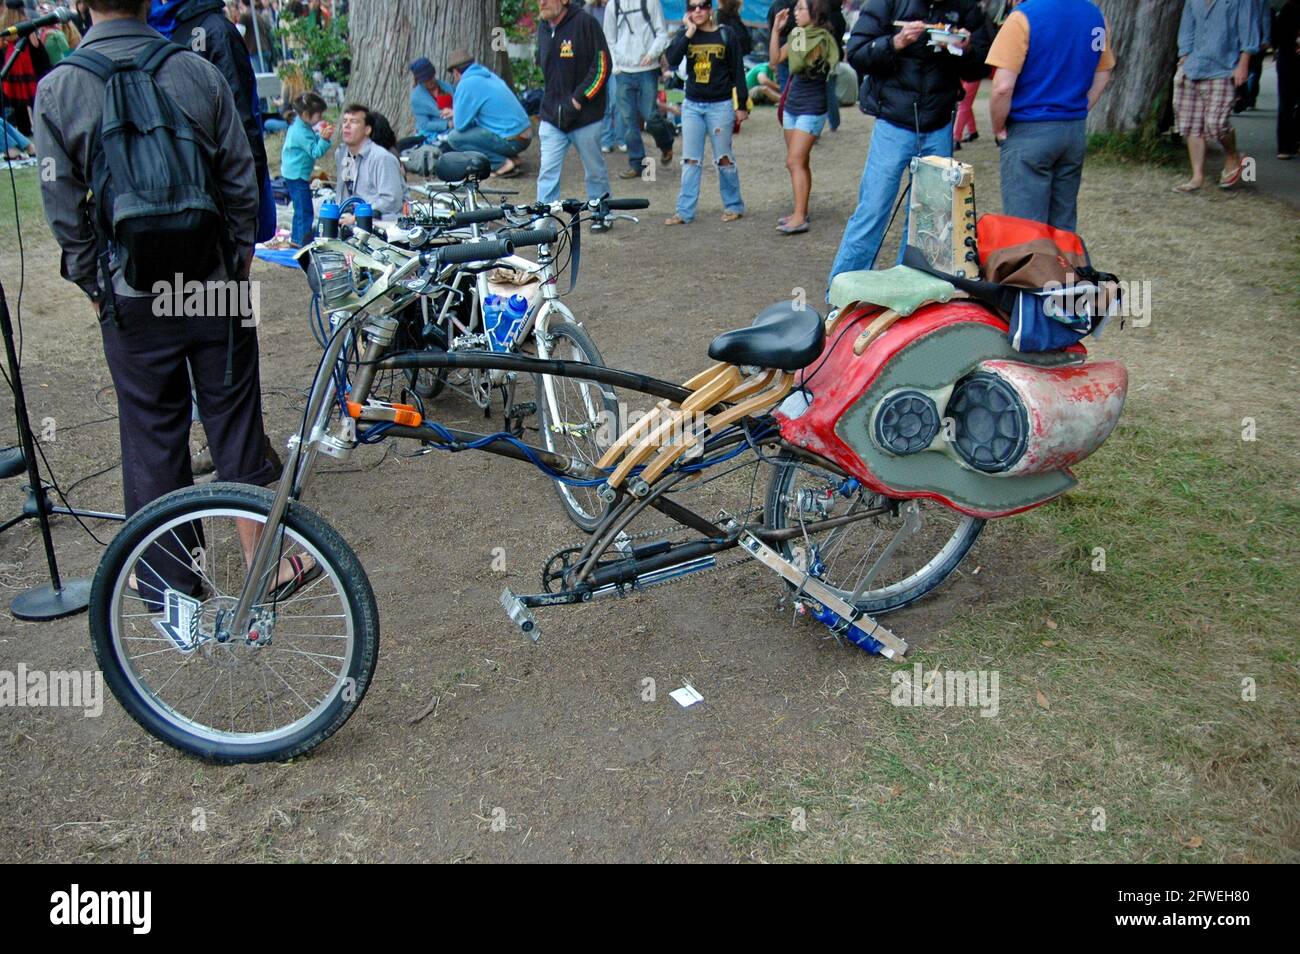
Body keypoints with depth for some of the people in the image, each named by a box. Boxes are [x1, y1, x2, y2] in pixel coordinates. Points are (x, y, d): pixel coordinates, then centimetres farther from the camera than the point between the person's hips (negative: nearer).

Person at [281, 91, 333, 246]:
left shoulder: (300, 126, 9)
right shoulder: (301, 132, -23)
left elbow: (312, 142, 20)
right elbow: (315, 152, -25)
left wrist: (320, 135, 6)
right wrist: (324, 139, -37)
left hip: (294, 175, 11)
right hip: (297, 176, -11)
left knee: (301, 210, 20)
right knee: (305, 211, -9)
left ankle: (296, 240, 31)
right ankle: (303, 243, -7)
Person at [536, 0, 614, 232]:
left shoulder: (585, 22, -11)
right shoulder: (543, 28, 8)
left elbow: (602, 66, -14)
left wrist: (578, 98, -16)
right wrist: (550, 98, 13)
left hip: (585, 115, -4)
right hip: (552, 117, 5)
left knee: (595, 171, 12)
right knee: (548, 172, -1)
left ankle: (602, 215, 30)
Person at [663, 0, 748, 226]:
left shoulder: (726, 35, -2)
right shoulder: (685, 34, 5)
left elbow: (738, 72, 0)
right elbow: (671, 59, -11)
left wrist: (741, 105, -2)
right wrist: (689, 33, -16)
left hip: (720, 105, -3)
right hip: (692, 105, 3)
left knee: (724, 159, 3)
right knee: (690, 160, 3)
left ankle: (734, 206, 17)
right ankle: (685, 211, 6)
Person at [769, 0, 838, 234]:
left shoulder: (822, 39, -13)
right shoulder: (798, 35, 8)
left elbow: (799, 64, -21)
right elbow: (775, 59, 9)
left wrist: (799, 38, -20)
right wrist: (776, 29, 3)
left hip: (812, 109, -8)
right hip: (791, 106, 8)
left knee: (795, 162, -14)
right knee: (799, 163, 11)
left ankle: (800, 218, -15)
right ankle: (800, 211, 18)